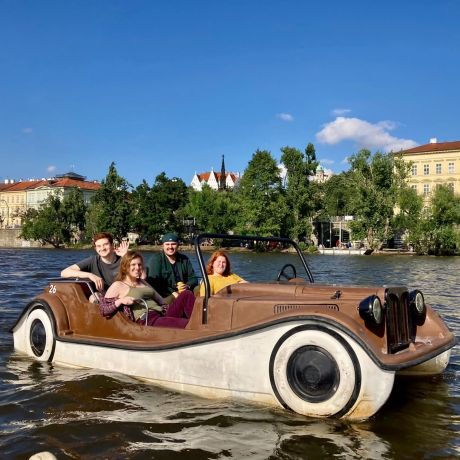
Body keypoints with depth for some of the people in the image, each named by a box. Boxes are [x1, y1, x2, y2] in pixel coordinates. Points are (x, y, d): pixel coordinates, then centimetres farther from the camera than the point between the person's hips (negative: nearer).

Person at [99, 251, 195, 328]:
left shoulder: (143, 282, 28)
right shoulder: (118, 286, 9)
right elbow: (103, 309, 2)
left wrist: (175, 295, 12)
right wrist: (120, 301, -11)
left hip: (163, 316, 7)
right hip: (147, 321, -7)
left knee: (186, 294, -17)